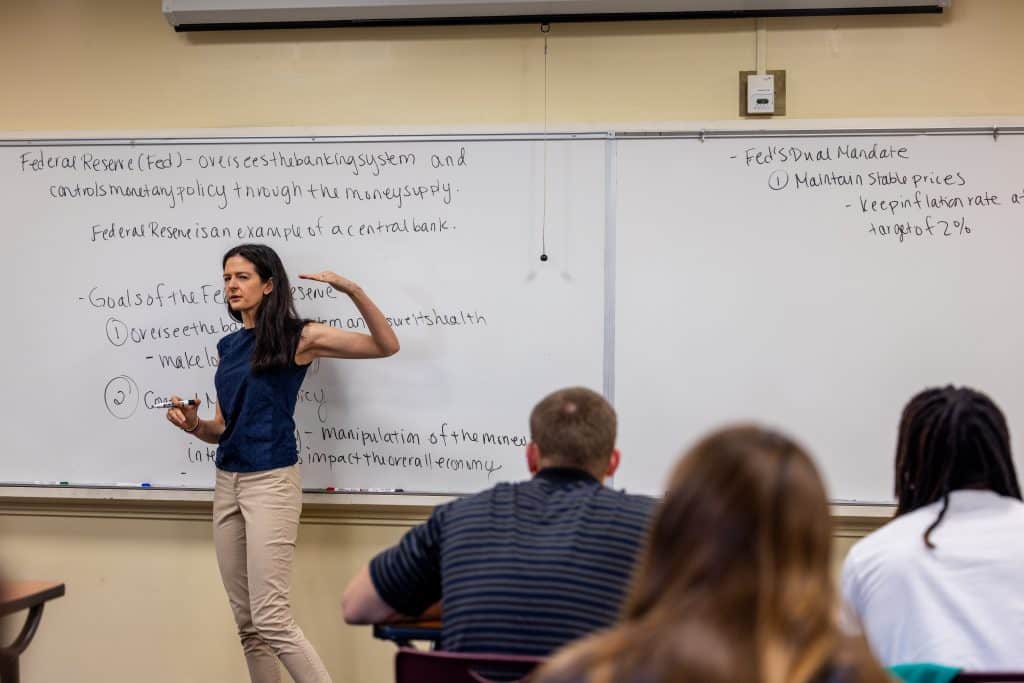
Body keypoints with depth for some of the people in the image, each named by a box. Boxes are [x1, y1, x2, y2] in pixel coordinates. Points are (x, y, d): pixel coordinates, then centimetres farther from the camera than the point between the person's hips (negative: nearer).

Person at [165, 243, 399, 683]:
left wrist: (353, 291, -24)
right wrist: (193, 424, -6)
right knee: (247, 623, 10)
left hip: (271, 482, -7)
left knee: (270, 618, -11)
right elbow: (224, 428, 16)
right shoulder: (228, 346, 13)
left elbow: (387, 347, -11)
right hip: (226, 484, 7)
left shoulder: (295, 337, -6)